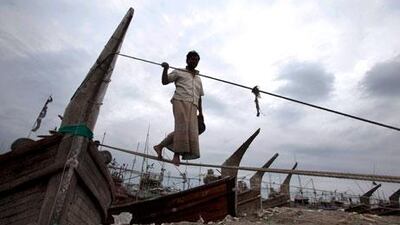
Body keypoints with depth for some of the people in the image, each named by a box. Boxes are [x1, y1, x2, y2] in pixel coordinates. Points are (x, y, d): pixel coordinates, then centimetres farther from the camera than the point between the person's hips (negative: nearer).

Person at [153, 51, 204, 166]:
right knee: (182, 127, -19)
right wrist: (165, 69, -9)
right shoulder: (179, 72, 17)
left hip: (192, 106, 5)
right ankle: (177, 154, -12)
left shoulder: (198, 79, 32)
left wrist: (200, 112, 18)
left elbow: (199, 97, 27)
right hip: (180, 101, -5)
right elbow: (164, 81, 8)